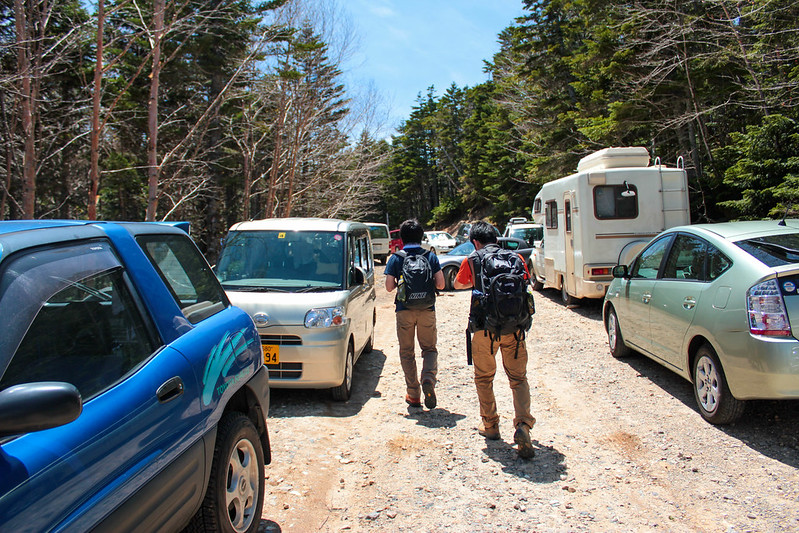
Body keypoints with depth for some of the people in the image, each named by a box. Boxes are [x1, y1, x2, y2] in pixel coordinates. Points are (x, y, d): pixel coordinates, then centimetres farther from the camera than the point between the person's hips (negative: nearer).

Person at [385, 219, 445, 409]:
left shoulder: (395, 259, -2)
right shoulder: (431, 256, 1)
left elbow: (389, 287, -6)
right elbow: (440, 284, -2)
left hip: (404, 311, -1)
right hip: (427, 310, 1)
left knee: (407, 352, 11)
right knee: (429, 348, 15)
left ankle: (413, 395, 13)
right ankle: (428, 378, -13)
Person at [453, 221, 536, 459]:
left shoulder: (471, 260, 2)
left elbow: (457, 284, 19)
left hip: (486, 328, -2)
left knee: (484, 378, 17)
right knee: (518, 378, 10)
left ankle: (490, 426, 25)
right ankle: (523, 426, -8)